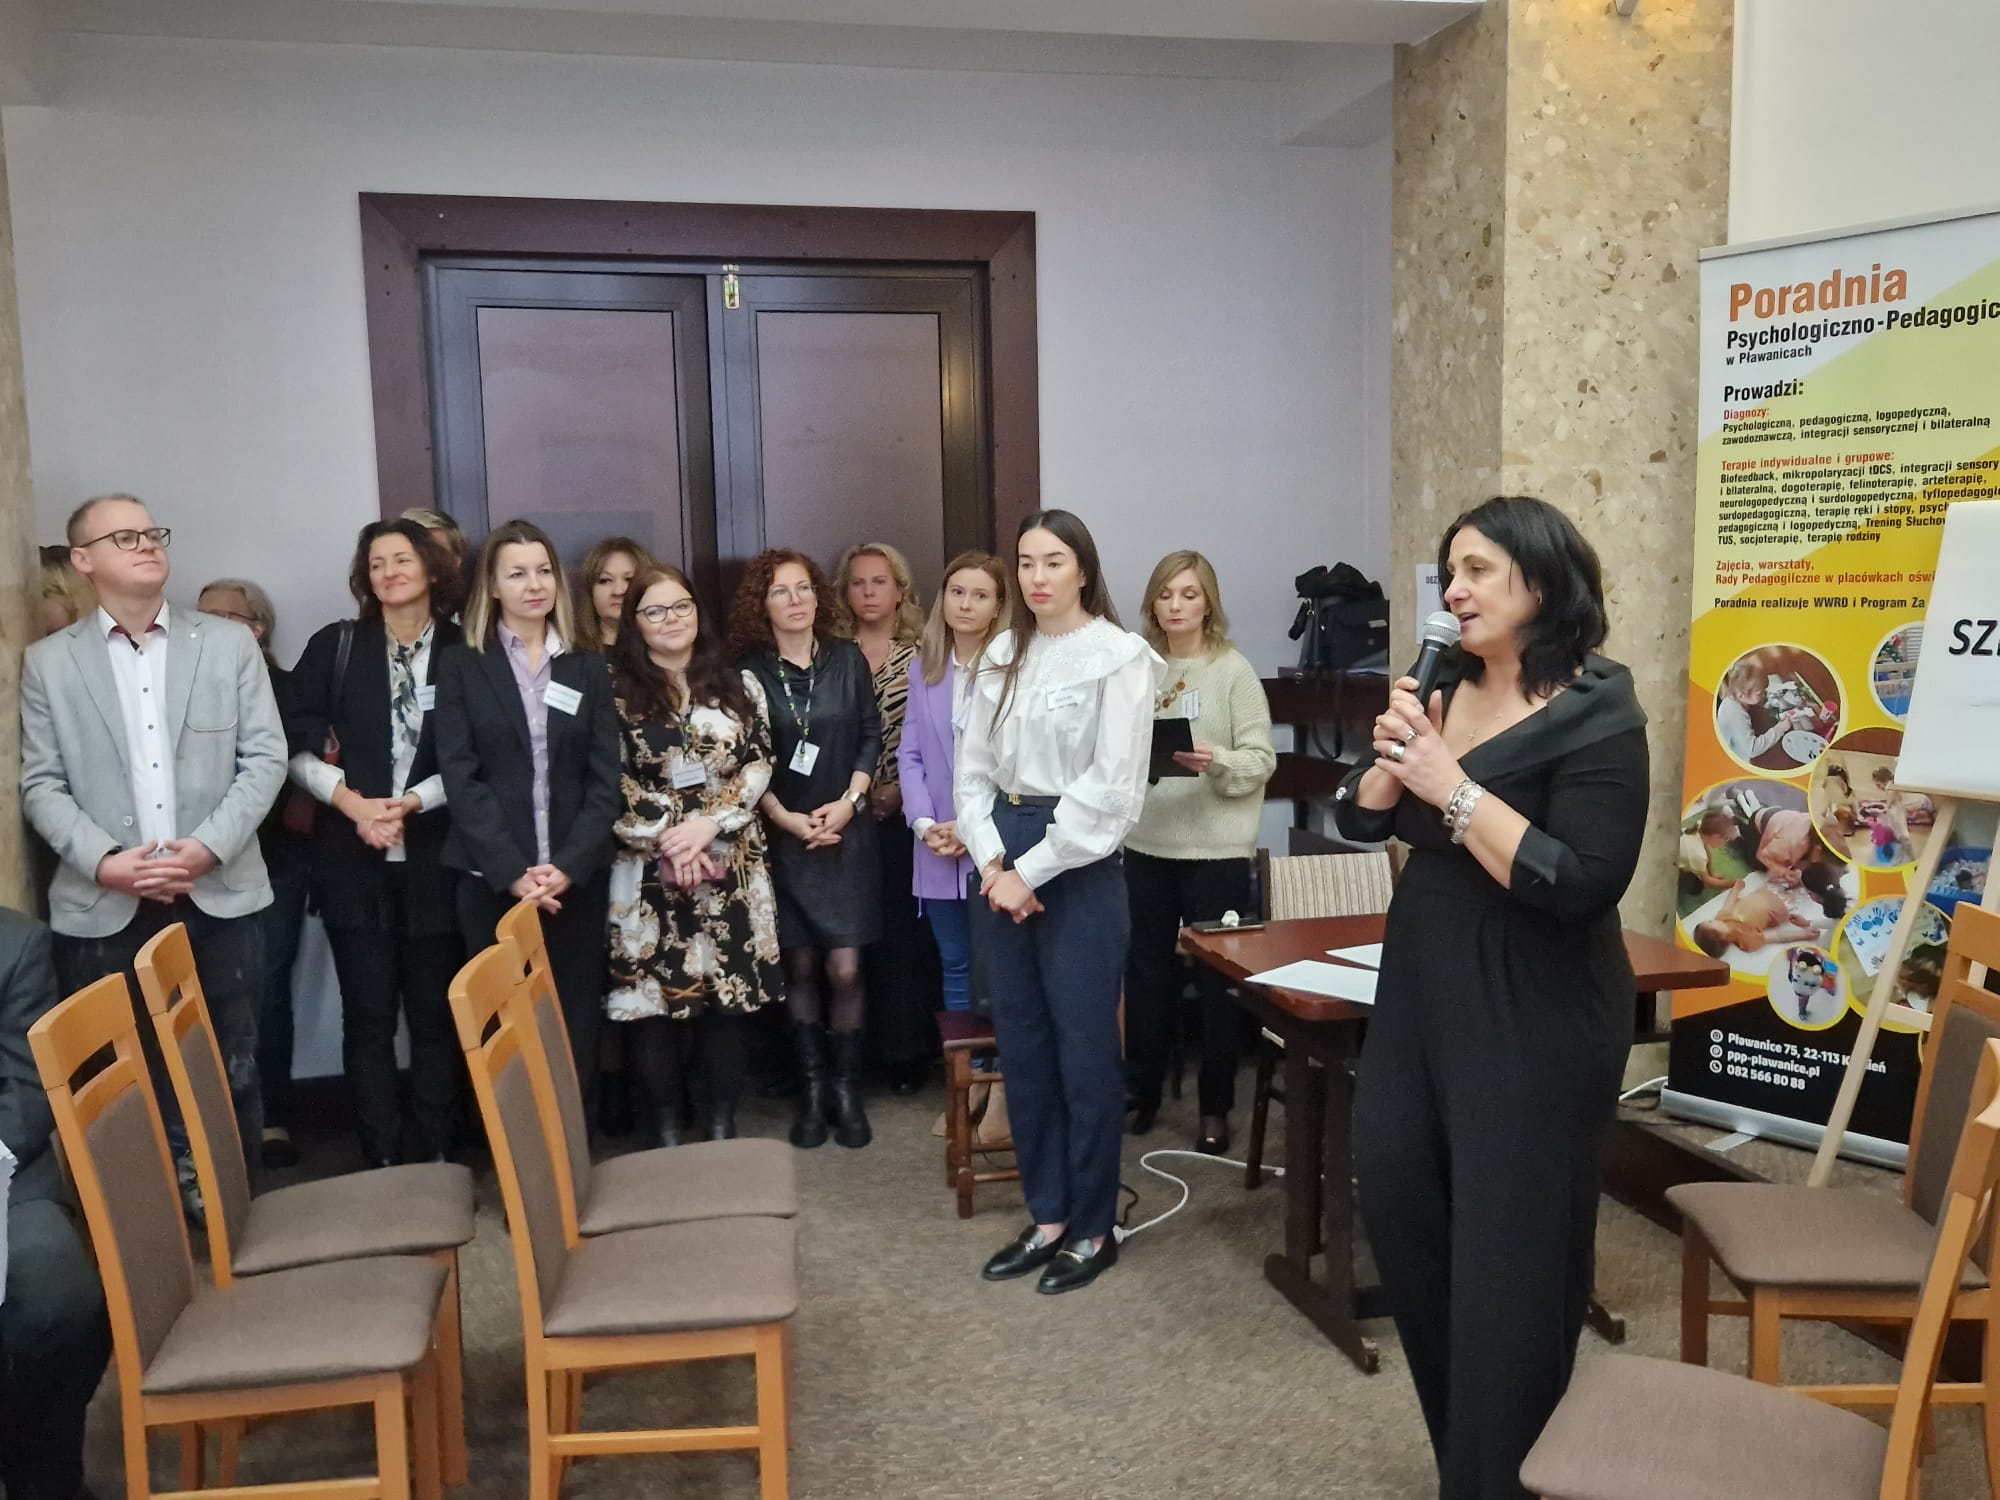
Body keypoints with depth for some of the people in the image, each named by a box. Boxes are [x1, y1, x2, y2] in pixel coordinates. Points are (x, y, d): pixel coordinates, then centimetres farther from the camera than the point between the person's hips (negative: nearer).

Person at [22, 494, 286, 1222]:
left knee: (231, 1073, 8)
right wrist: (104, 861, -12)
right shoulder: (49, 662, 7)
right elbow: (41, 784, 4)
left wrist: (208, 847, -12)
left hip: (220, 897, 0)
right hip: (104, 909, 0)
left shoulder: (229, 643, 7)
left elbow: (265, 758, 1)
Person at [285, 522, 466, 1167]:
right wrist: (351, 801, -11)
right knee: (368, 1015, 3)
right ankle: (381, 1162, 11)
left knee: (434, 1013, 5)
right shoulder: (334, 646, 5)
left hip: (433, 859, 0)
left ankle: (434, 1157, 15)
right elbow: (298, 747, 3)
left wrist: (411, 802, -13)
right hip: (353, 859, 1)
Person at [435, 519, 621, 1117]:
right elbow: (461, 778, -4)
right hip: (492, 880, -1)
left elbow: (605, 780, 3)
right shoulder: (461, 667, 5)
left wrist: (568, 865, -10)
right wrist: (513, 872, -13)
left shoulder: (588, 668, 10)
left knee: (575, 1022, 4)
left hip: (576, 878, 2)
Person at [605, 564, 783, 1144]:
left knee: (729, 991, 5)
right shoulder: (615, 690, 0)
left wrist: (709, 824, -12)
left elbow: (757, 767, 1)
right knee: (653, 994, 0)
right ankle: (668, 1131, 13)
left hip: (731, 866, 2)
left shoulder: (738, 684, 8)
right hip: (648, 870, -2)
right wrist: (666, 837, -13)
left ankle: (723, 1129, 18)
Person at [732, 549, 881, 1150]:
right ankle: (812, 1087, 17)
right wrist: (787, 818, -10)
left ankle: (847, 1088, 10)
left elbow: (870, 738, 4)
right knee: (800, 965, 5)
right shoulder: (748, 671, -2)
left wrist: (849, 801, -9)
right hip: (782, 836, 0)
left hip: (846, 834, 0)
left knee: (845, 967, -3)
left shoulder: (847, 660, 2)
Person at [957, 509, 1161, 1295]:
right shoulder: (1001, 655, 10)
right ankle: (1046, 1215, 25)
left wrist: (1030, 871, -14)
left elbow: (1111, 787, -14)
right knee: (1021, 1046, 11)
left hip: (1079, 865, -6)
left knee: (1084, 1051, 2)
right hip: (1001, 861, 6)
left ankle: (1093, 1228, 17)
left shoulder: (1119, 656, -7)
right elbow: (974, 768, 8)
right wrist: (991, 861, -7)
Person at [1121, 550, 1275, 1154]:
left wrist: (1218, 762, -26)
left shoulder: (1234, 670, -4)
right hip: (1147, 841, 4)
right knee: (1146, 969, 12)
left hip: (1216, 846, -3)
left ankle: (1215, 1107, 17)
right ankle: (1141, 1091, 27)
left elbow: (1261, 759, -8)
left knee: (1218, 975, 4)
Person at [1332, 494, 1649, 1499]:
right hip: (1420, 995, 8)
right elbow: (1359, 823, 8)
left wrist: (1454, 788, -22)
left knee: (1508, 1261, 1)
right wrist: (1392, 757, -11)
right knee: (1398, 1207, 14)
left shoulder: (1596, 716, -13)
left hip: (1534, 1022, -7)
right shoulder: (1444, 689, 6)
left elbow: (1580, 886, -22)